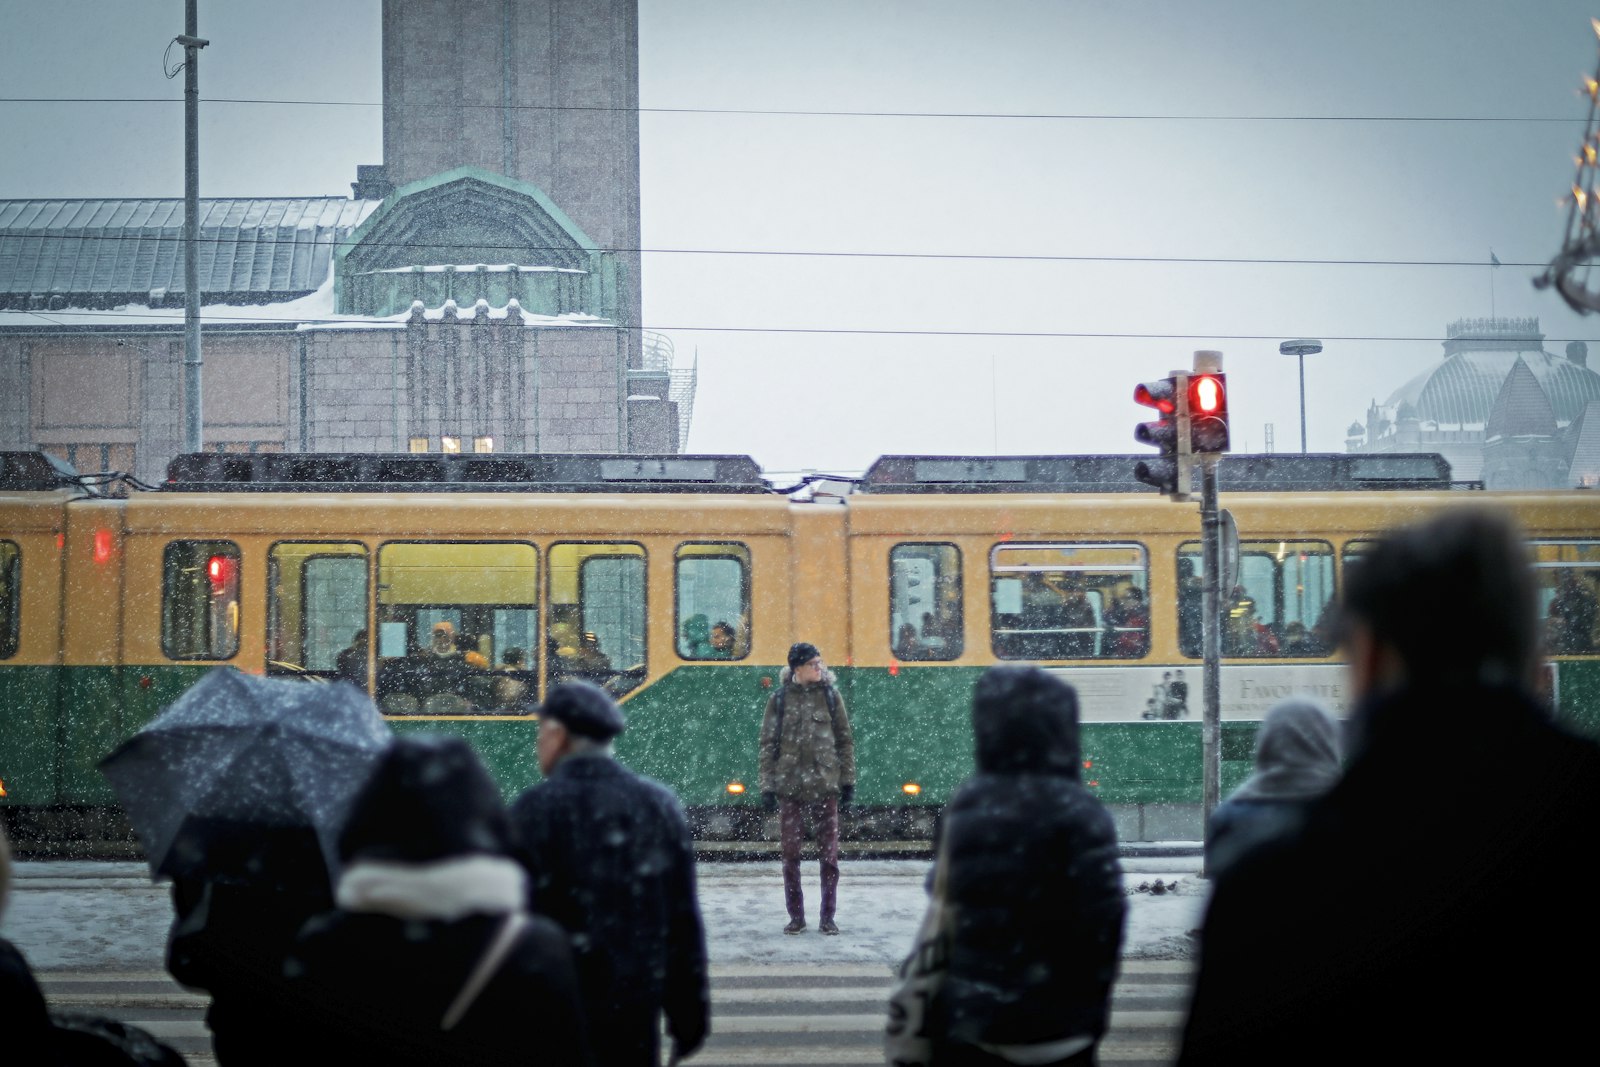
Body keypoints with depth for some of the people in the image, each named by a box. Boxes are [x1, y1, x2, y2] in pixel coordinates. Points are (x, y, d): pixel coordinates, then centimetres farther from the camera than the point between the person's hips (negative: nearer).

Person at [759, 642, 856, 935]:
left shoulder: (830, 696, 5)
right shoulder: (779, 700, 2)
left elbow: (845, 740, 8)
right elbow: (768, 745, 4)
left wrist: (848, 780, 4)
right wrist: (767, 786, -2)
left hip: (825, 785, 0)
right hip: (789, 787, 0)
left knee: (830, 853, 0)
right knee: (790, 854, 2)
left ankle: (828, 916, 8)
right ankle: (796, 916, 12)